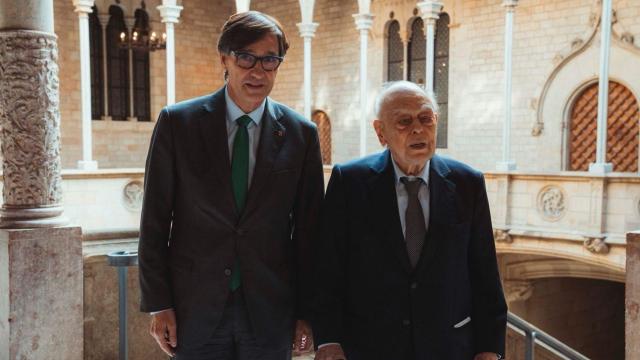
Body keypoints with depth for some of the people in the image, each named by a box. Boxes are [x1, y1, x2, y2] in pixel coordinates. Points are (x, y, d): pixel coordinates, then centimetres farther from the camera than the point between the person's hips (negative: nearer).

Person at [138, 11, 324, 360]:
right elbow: (155, 219, -1)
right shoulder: (177, 122, -3)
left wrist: (306, 311, 3)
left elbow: (308, 228, 2)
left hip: (269, 310, 1)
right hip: (195, 308, -1)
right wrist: (157, 304, -3)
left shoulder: (301, 133, 0)